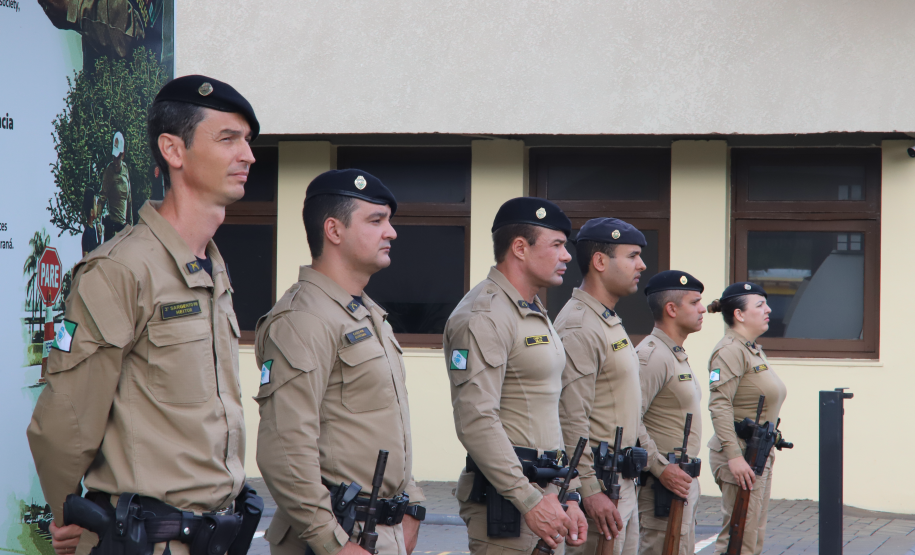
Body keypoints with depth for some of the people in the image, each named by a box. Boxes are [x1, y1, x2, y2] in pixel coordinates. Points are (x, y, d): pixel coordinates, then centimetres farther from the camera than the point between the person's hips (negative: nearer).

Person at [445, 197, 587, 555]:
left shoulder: (537, 315, 19)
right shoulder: (483, 317, -13)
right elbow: (476, 422, -22)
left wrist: (568, 496, 17)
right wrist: (530, 500, -24)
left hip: (545, 495, 9)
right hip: (507, 499, -9)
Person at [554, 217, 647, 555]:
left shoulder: (610, 322, 18)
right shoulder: (579, 328, -16)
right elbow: (571, 420, -22)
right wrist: (590, 490, -24)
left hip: (623, 485, 10)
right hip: (597, 487, -10)